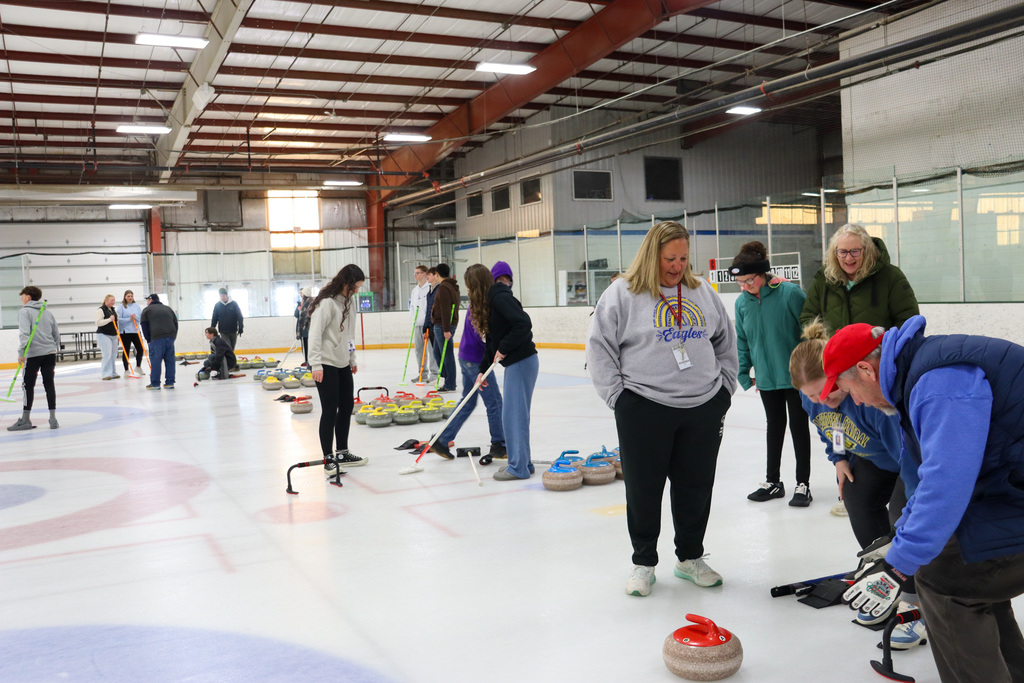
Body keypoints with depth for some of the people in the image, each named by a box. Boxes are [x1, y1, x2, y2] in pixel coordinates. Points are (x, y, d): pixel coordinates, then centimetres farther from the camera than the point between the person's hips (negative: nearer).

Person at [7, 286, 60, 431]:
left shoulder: (24, 312, -3)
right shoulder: (47, 312, 16)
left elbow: (24, 333, -16)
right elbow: (57, 334, 17)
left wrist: (21, 352, -20)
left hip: (34, 354, -6)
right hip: (50, 353, 6)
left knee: (28, 385, 0)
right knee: (49, 384, 5)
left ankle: (25, 420, 3)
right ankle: (53, 419, 4)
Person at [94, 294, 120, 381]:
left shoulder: (113, 310, 16)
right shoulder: (100, 310, -9)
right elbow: (98, 322, -19)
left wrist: (117, 329, 21)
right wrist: (109, 319, -24)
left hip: (113, 335, 8)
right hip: (103, 335, -8)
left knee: (113, 355, 7)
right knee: (107, 355, -13)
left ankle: (113, 373, 14)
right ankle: (105, 374, -10)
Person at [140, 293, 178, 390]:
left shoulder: (147, 310, 11)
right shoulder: (168, 309, 24)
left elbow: (144, 327, 4)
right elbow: (175, 323, 20)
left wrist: (148, 340, 8)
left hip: (157, 338, -4)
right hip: (171, 336, 4)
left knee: (155, 361, -1)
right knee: (170, 360, 8)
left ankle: (155, 384, 0)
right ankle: (170, 382, 9)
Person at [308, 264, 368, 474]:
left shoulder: (347, 302, 12)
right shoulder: (326, 302, -16)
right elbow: (315, 334, -20)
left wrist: (352, 359, 21)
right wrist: (316, 364, -24)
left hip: (343, 364, 9)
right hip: (326, 365, -9)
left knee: (346, 407, 13)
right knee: (330, 410, -5)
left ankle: (342, 453, 25)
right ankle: (328, 459, 3)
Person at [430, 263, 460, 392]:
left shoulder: (443, 288, -15)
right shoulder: (453, 287, 17)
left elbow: (445, 310, -22)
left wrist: (446, 329, -24)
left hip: (443, 326, -10)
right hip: (441, 326, 10)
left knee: (447, 355, -6)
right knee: (437, 353, 17)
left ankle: (450, 385, -1)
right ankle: (448, 379, 21)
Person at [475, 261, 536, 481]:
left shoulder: (499, 297, -15)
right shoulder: (489, 301, 15)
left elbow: (523, 323, -27)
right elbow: (492, 340, 20)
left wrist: (504, 348, -18)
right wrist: (483, 370, 18)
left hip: (522, 362, -10)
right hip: (516, 362, 10)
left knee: (513, 415, -4)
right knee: (517, 414, 14)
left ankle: (519, 467, 4)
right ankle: (523, 462, 23)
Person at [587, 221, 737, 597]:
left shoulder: (703, 292, 11)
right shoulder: (622, 293, -4)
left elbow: (726, 343, 20)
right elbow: (599, 346, -4)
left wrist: (724, 388, 12)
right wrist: (618, 396, -8)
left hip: (704, 410, 4)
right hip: (643, 409, -4)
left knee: (696, 486, 13)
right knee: (644, 489, 6)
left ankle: (690, 557, 32)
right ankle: (643, 562, 25)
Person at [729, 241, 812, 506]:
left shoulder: (790, 293, -18)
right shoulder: (742, 302, -3)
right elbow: (742, 341, 8)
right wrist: (744, 373, 5)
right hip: (766, 378, 5)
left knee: (799, 426, 7)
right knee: (775, 426, 17)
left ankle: (803, 484, 19)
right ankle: (773, 481, 30)